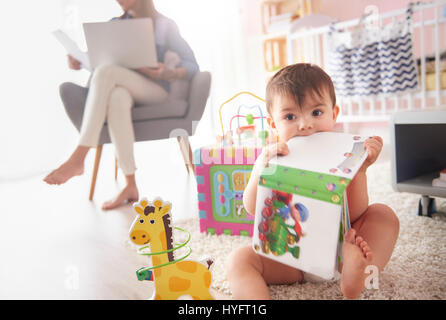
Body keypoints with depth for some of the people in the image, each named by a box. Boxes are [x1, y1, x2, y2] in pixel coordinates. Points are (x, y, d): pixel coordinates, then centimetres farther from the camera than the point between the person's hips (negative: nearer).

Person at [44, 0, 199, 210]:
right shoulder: (115, 25, 21)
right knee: (116, 97, -36)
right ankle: (130, 186, -39)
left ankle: (78, 159, -37)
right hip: (125, 90, 3)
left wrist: (166, 73, -21)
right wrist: (77, 61, -1)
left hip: (156, 92, -3)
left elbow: (192, 66, 0)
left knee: (106, 72, -31)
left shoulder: (164, 25, 7)